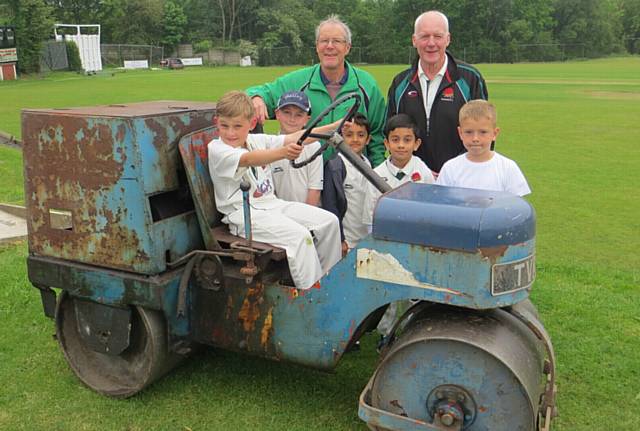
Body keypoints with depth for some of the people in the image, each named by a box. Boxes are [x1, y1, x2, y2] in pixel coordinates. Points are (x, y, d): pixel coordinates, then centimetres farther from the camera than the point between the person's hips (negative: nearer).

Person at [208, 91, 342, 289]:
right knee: (299, 236, -28)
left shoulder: (258, 140, 11)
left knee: (329, 221, -2)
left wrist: (333, 127, -7)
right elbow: (248, 159, -29)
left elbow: (296, 138, 2)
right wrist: (283, 153, -47)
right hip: (245, 215, -7)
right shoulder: (216, 149, -9)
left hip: (272, 204, 7)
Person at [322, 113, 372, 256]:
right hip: (347, 240, -6)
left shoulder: (368, 164, 7)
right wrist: (339, 240, -13)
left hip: (367, 238, 6)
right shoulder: (334, 166, -11)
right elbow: (330, 205, -13)